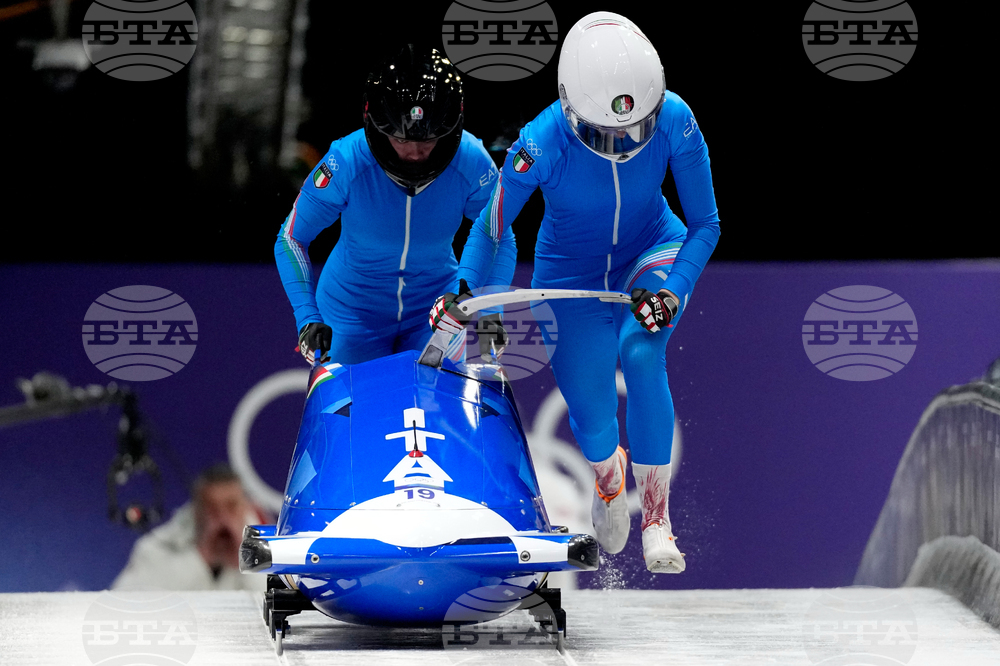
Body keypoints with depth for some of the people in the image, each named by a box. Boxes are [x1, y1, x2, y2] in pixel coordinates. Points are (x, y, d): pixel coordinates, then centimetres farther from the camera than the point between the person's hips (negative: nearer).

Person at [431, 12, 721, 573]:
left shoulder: (676, 122, -27)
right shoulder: (542, 144, -31)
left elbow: (705, 225, -15)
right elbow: (491, 230, -14)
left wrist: (673, 291, -30)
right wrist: (461, 297, -28)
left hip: (651, 254, 0)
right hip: (573, 272, 0)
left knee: (640, 352, -30)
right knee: (592, 420, -1)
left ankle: (657, 516, -17)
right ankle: (609, 477, 40)